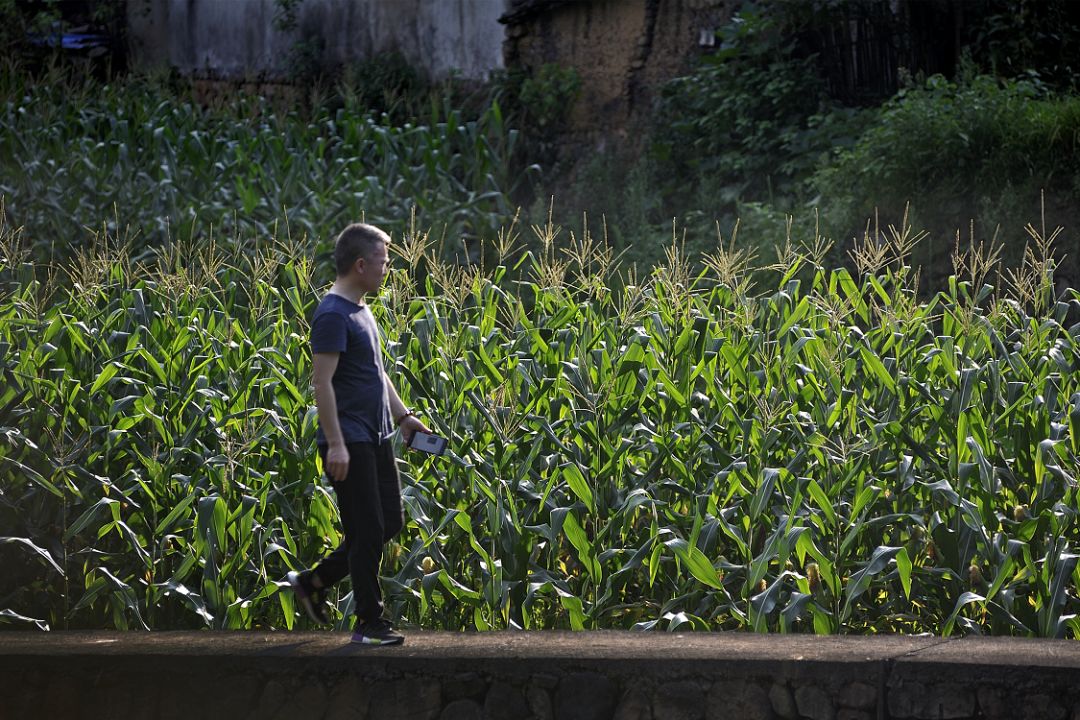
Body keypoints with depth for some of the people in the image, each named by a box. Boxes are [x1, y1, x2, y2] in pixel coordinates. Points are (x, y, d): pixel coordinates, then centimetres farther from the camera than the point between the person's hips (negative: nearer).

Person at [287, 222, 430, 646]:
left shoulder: (361, 311, 15)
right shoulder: (333, 316, -16)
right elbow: (322, 382, -20)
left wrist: (402, 416, 22)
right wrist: (335, 444, -23)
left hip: (375, 438, 10)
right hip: (349, 443, -10)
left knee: (390, 522, 13)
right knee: (367, 531, -5)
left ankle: (313, 582, 22)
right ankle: (369, 623, 4)